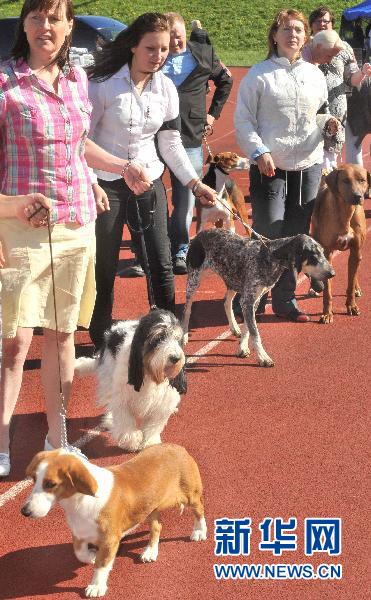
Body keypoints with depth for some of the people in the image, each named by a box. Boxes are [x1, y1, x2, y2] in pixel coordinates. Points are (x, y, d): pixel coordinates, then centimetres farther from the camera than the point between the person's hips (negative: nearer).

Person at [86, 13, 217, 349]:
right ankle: (102, 340, 19)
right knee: (104, 267, 4)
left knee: (161, 263, 2)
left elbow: (171, 142, 9)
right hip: (106, 183, -4)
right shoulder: (104, 82, -11)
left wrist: (195, 183, 2)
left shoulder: (166, 88, 3)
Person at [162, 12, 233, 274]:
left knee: (186, 199, 3)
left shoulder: (203, 54, 5)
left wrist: (213, 113, 16)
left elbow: (226, 80, 21)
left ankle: (180, 252, 13)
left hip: (190, 137, 1)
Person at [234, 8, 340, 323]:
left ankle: (285, 298, 19)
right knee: (267, 235, -6)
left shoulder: (315, 75, 11)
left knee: (297, 235, 7)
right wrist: (259, 152, -15)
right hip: (269, 167, -4)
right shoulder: (259, 74, -2)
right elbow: (243, 120, -3)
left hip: (308, 166, 4)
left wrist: (327, 122, -1)